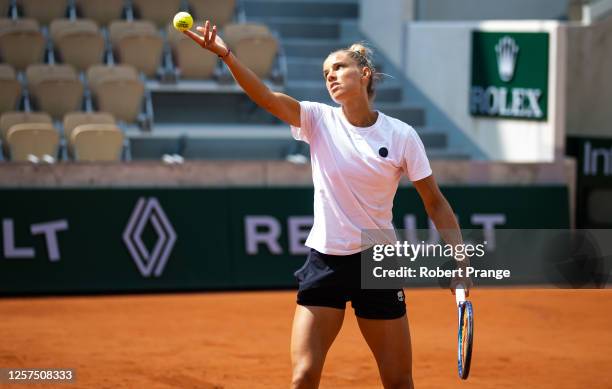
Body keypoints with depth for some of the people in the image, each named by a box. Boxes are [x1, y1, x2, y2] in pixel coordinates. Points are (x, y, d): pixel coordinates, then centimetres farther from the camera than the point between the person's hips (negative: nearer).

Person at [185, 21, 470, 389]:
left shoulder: (402, 135, -5)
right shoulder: (319, 120, -3)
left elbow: (435, 203, 1)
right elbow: (265, 96, -19)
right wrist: (226, 54, -34)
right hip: (326, 262, 0)